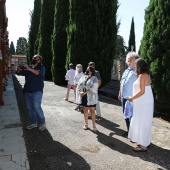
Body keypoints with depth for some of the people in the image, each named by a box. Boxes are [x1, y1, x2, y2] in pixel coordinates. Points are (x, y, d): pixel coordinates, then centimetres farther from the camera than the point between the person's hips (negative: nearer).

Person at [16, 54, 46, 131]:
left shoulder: (41, 68, -1)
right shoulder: (28, 68, 17)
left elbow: (39, 73, -23)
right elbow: (19, 73, 11)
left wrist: (30, 69, -36)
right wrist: (18, 69, -13)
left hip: (37, 91, -6)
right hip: (28, 91, 6)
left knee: (37, 107, -14)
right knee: (30, 108, 10)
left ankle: (42, 123, 2)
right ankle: (33, 123, 22)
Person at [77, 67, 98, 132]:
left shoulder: (94, 79, -7)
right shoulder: (83, 77, 10)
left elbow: (93, 88, -18)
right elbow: (78, 85, 6)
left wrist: (85, 92, -24)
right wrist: (80, 92, -13)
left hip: (91, 97, -5)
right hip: (84, 97, 5)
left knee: (92, 111, 1)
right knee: (85, 110, 12)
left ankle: (94, 125, 9)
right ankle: (86, 124, 24)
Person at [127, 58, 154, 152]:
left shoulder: (142, 76, -17)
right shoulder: (146, 75, 12)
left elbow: (142, 91, -23)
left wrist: (132, 98, -12)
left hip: (143, 104, -9)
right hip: (145, 103, 9)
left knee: (142, 123, -2)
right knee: (143, 123, 16)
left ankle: (143, 146, 6)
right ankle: (144, 142, 27)